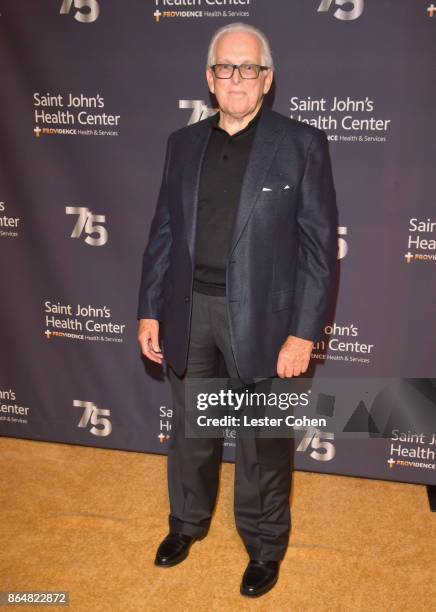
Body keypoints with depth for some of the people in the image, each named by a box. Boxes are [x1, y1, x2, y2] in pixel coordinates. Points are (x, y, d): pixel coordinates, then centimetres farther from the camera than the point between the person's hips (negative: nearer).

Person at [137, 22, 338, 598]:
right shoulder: (183, 143, 7)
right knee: (190, 428, 20)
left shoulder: (302, 144, -5)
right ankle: (187, 521, 45)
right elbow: (164, 231, 9)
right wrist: (150, 310, 5)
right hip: (188, 310, 4)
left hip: (260, 315, -3)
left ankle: (265, 545, 35)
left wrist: (303, 332, -12)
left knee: (263, 441, 11)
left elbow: (320, 245, -8)